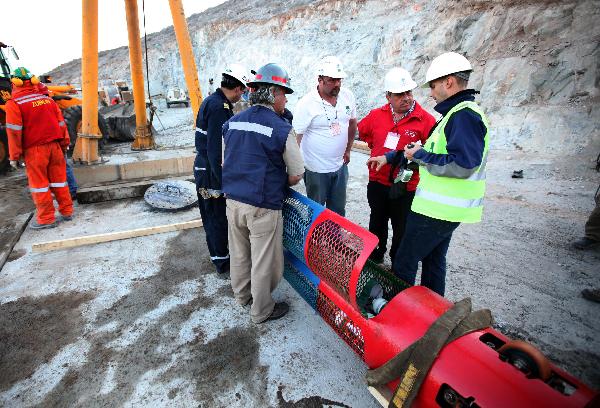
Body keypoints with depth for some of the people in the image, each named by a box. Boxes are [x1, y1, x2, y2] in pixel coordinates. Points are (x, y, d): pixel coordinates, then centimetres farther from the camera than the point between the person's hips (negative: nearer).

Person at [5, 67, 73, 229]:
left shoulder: (14, 104, -7)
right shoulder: (48, 99, 7)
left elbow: (14, 132, -11)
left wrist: (14, 156, -5)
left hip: (35, 150, -4)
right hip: (55, 145, 4)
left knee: (39, 184, 4)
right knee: (59, 179, 12)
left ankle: (46, 219, 9)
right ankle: (67, 211, 17)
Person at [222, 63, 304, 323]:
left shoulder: (232, 122, 4)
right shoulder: (282, 129, -14)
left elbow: (228, 162, 14)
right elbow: (296, 176, -8)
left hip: (232, 199, 7)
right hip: (262, 206, -6)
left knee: (239, 253, 23)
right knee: (263, 262, 11)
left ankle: (242, 295, 44)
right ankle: (261, 310, 29)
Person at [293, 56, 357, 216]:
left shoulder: (348, 96, 0)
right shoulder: (306, 103, -17)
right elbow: (296, 137, -15)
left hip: (340, 165, 5)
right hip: (316, 169, -5)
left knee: (338, 211, 19)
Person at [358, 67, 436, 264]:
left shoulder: (425, 120, -12)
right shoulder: (377, 115, 0)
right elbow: (361, 131, 18)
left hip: (406, 187, -4)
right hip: (377, 182, 4)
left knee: (401, 229, 11)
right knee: (377, 224, 22)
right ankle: (375, 257, 44)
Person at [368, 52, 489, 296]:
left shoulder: (464, 115, -18)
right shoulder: (456, 113, 15)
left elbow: (463, 165, -28)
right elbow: (434, 151, 21)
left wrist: (421, 155, -17)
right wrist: (388, 157, 19)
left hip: (438, 209, -10)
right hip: (444, 207, 10)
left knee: (404, 263, 0)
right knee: (434, 260, 21)